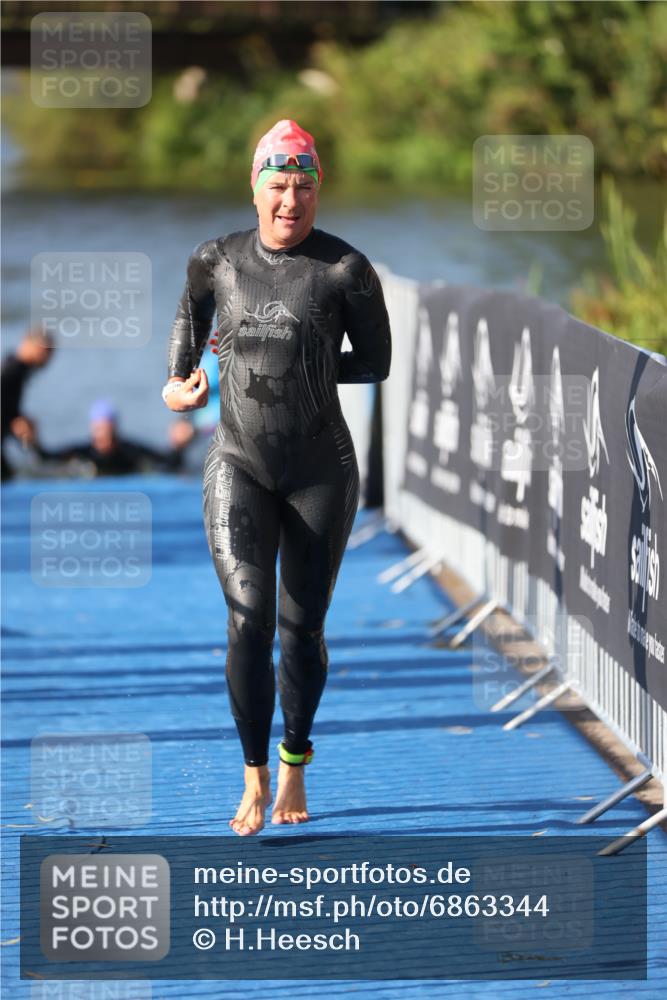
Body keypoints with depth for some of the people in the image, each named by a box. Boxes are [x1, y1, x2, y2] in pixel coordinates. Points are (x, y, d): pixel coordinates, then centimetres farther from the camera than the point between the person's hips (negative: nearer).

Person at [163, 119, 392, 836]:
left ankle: (295, 763, 30)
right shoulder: (218, 260, 2)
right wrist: (179, 378, 20)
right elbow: (193, 306, 26)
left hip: (321, 471, -1)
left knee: (302, 628, 7)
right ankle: (254, 778, -3)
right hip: (239, 466, 1)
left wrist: (304, 365, -3)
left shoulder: (345, 270, -8)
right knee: (248, 618, -15)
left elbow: (375, 364, 0)